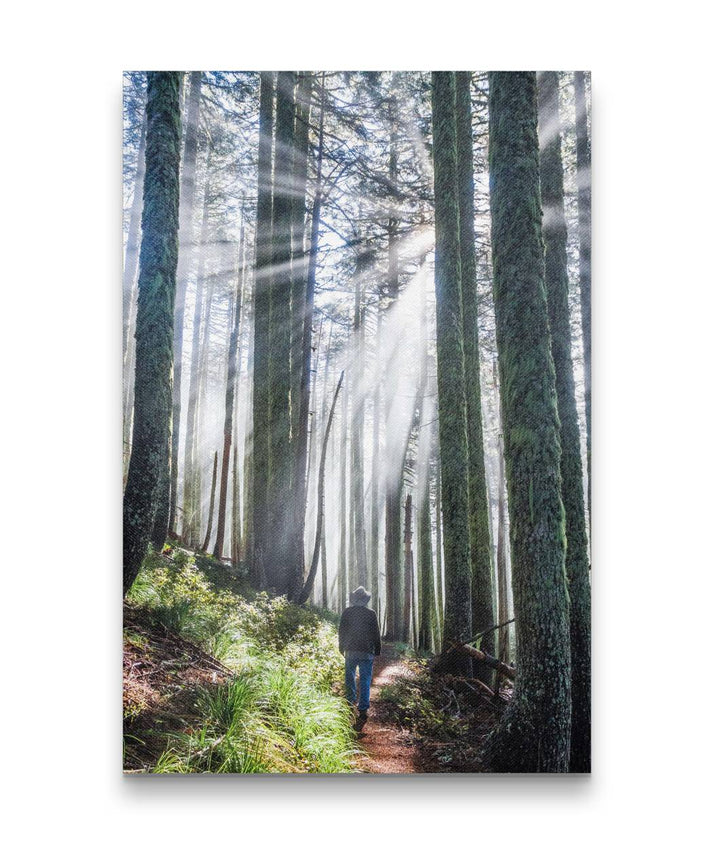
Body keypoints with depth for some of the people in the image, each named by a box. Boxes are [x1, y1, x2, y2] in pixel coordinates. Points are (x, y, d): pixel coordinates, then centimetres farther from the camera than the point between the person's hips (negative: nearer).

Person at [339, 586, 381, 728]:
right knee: (365, 680, 0)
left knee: (349, 677, 18)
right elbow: (376, 634, 2)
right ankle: (363, 710, -5)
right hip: (367, 652, -1)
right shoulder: (371, 614, -3)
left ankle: (351, 702, 23)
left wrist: (342, 648, 15)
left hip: (350, 651, 1)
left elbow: (342, 632, 4)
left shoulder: (347, 612, -1)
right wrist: (377, 651, 11)